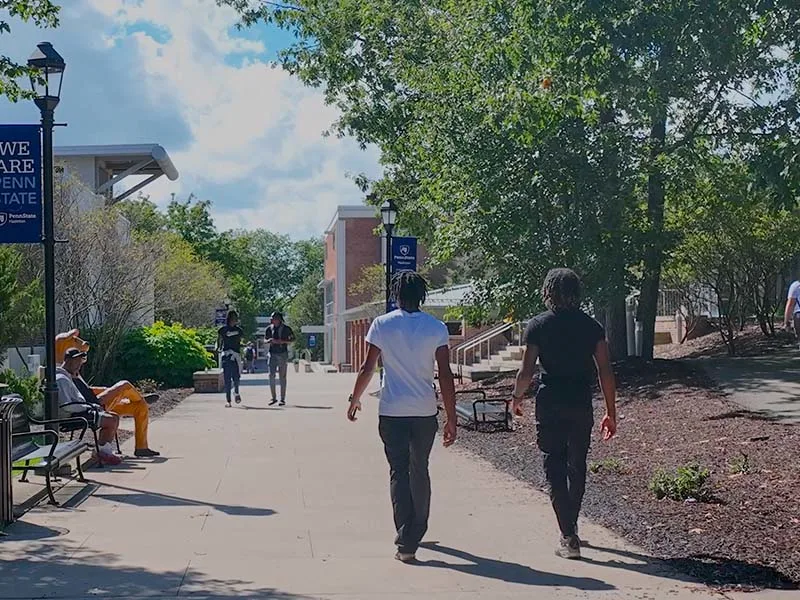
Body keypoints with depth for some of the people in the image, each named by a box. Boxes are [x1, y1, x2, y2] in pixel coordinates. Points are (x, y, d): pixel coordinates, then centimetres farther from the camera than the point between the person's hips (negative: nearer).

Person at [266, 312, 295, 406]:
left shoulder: (286, 328, -3)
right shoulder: (269, 328, 7)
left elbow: (292, 339, 3)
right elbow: (266, 340, 17)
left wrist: (282, 341, -12)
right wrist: (269, 340, -7)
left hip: (283, 354, -3)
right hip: (273, 354, 3)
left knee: (282, 377, 1)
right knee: (271, 375, -5)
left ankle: (283, 399, 6)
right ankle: (274, 398, 5)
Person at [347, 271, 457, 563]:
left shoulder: (382, 325, -3)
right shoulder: (436, 328, -2)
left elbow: (367, 368, 0)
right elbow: (445, 376, -5)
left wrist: (355, 399, 15)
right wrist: (451, 418, -1)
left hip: (392, 412, -1)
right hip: (425, 413, 1)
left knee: (399, 473, 2)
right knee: (420, 471, 17)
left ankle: (405, 542, -7)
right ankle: (416, 533, 30)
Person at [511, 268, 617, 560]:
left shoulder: (538, 325, -4)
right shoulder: (592, 326, 3)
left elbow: (526, 371, -6)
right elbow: (606, 373, -1)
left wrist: (517, 397, 13)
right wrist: (611, 413, 6)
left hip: (550, 404, -3)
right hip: (581, 405, 3)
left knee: (555, 467, 3)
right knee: (577, 466, 19)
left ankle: (569, 538, -4)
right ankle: (570, 527, 33)